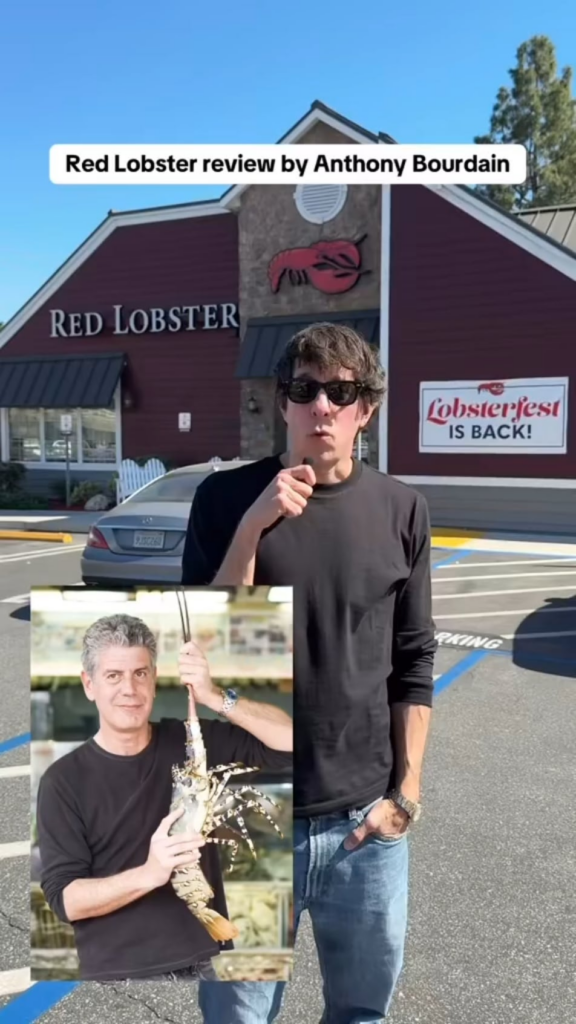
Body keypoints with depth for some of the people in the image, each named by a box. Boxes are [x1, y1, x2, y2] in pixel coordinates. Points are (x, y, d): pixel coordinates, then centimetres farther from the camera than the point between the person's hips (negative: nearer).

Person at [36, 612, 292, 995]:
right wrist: (148, 874, -29)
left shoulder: (191, 742, -3)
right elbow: (64, 898, -12)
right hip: (117, 973, -2)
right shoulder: (64, 780, -8)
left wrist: (215, 697, -22)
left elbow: (289, 741, -9)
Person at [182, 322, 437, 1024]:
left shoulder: (401, 511, -2)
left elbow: (414, 662, 3)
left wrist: (406, 790, 0)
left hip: (365, 819, 2)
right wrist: (252, 528, -21)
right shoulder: (226, 499, -7)